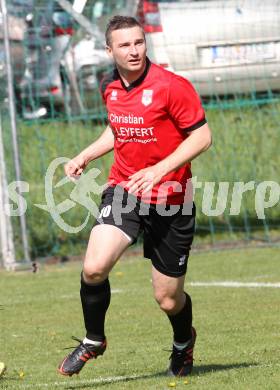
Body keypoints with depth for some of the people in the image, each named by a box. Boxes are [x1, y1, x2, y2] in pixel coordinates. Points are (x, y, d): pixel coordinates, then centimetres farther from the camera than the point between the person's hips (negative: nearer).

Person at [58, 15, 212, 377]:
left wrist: (160, 170, -23)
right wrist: (85, 156, 11)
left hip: (169, 199, -4)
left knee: (168, 299, 4)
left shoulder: (171, 86, -14)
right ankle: (93, 341, 5)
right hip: (123, 191, 4)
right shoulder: (109, 87, 5)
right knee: (94, 267, -21)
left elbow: (201, 136, -14)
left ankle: (184, 342, 41)